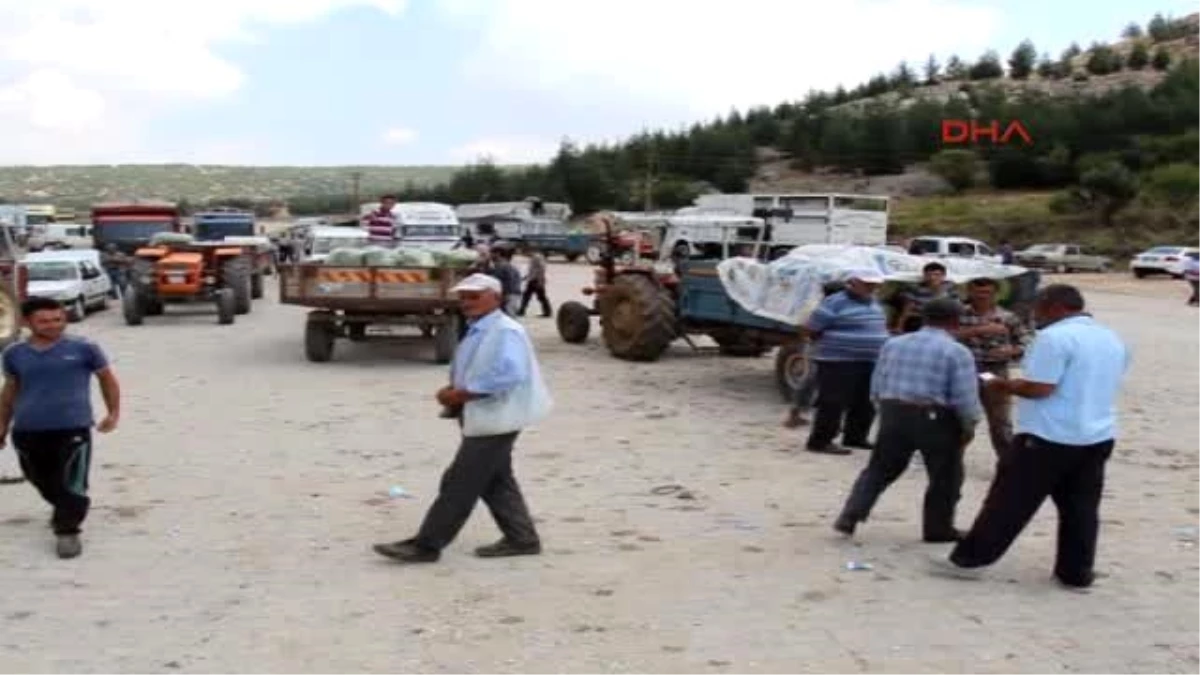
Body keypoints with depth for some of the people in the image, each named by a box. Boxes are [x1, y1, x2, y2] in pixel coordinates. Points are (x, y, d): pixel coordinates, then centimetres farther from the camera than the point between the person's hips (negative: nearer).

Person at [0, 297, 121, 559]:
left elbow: (107, 378, 8)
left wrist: (114, 413, 5)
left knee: (71, 485, -7)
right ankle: (65, 512, 42)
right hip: (27, 431, 4)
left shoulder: (83, 348, -3)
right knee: (44, 483, 17)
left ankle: (68, 530, 3)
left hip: (73, 429, -4)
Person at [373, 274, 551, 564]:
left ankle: (426, 545, -2)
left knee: (460, 484, -6)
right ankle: (522, 538, 24)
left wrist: (462, 394, -25)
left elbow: (509, 375, -30)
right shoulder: (476, 333, 14)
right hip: (481, 419, 10)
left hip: (494, 420, -10)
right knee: (496, 483, 15)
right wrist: (452, 391, 2)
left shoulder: (505, 332, -17)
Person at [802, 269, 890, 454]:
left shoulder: (873, 302, 14)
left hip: (871, 362, 8)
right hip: (839, 363, -8)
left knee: (865, 404, 11)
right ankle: (820, 441, -4)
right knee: (833, 403, -8)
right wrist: (833, 343, -1)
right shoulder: (834, 303, -12)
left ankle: (855, 437, 25)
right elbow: (810, 330, -11)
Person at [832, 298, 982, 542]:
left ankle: (849, 517, 6)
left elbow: (876, 387, 13)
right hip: (935, 418, -4)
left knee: (879, 470, 14)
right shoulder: (957, 352, -7)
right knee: (945, 477, 14)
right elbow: (965, 397, -10)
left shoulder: (893, 344, 9)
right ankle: (938, 529, 20)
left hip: (892, 413, 5)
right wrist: (969, 426, 4)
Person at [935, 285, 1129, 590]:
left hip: (1049, 437, -7)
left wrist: (1004, 385, -4)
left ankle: (970, 559, 6)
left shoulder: (1055, 337, -14)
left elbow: (1038, 388, -20)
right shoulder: (1113, 339, 13)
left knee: (1010, 501, 0)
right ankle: (1076, 573, 15)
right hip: (1098, 437, 7)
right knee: (1081, 509, 11)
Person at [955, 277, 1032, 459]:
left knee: (1001, 425, 6)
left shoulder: (1008, 318, 0)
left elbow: (1028, 345, 0)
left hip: (995, 376, -1)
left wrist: (1010, 351, -22)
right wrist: (979, 330, -26)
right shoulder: (959, 314, 0)